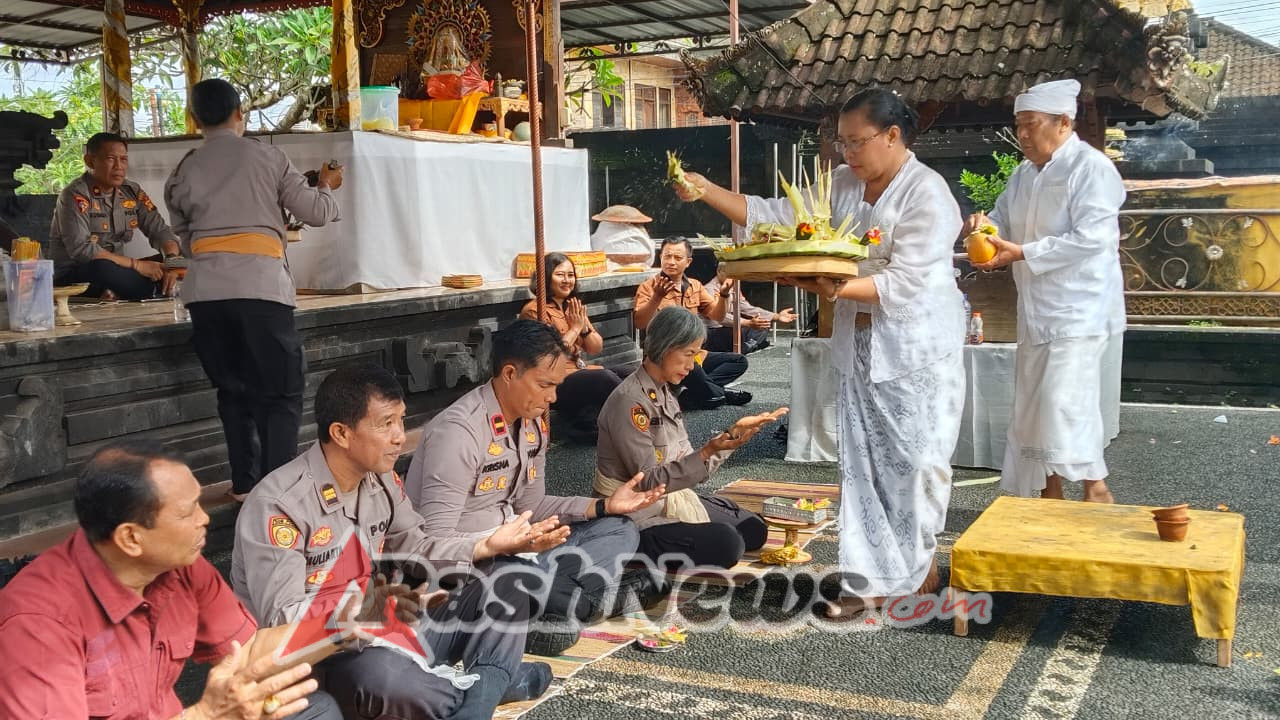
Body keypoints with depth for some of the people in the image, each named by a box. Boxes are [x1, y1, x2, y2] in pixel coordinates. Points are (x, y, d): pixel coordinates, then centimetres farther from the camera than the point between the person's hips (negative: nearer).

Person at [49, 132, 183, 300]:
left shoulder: (132, 191, 5)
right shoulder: (75, 195, -14)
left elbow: (160, 230, 4)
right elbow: (81, 249, -24)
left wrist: (172, 260, -20)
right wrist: (137, 265, -25)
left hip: (116, 269, 7)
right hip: (72, 277, -6)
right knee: (102, 268, -38)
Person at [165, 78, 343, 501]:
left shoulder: (184, 172, 11)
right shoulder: (267, 157, 4)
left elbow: (185, 240, 17)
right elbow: (317, 212, 8)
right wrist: (327, 187, 29)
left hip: (205, 291, 3)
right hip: (260, 287, -3)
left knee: (233, 390, 16)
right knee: (281, 394, 3)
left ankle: (245, 484, 17)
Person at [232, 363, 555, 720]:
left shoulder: (382, 479, 2)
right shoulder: (278, 504, -21)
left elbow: (412, 549, 12)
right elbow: (281, 621, -23)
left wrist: (488, 545, -3)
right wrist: (372, 604, -33)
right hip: (314, 658, -7)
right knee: (382, 674, -40)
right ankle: (493, 681, -12)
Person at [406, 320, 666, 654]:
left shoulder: (533, 423, 4)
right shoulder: (458, 431, -23)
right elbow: (437, 541, -24)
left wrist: (605, 506, 1)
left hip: (510, 545, 9)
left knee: (619, 529, 2)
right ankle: (592, 599, -9)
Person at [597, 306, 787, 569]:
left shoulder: (664, 393, 8)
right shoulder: (630, 401, -21)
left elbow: (687, 464, 5)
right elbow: (648, 481, -23)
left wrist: (735, 432, -1)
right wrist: (708, 452, -32)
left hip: (671, 498, 9)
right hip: (636, 516, -9)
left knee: (753, 529, 8)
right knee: (725, 543, -24)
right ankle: (640, 552, -5)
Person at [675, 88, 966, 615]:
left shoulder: (927, 195, -14)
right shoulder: (841, 184, 8)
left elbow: (905, 283, -21)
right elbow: (776, 216, 6)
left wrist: (838, 289, -31)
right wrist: (707, 191, -5)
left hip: (916, 349, -6)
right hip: (859, 344, 7)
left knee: (913, 458, 1)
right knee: (863, 461, 6)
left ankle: (918, 563, 20)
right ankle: (875, 577, 13)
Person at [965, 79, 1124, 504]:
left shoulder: (1091, 168, -12)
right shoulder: (1025, 174, 13)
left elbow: (1091, 238, -22)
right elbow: (1004, 223, 21)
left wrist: (1022, 253, -23)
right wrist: (984, 226, -3)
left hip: (1078, 310, -9)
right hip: (1037, 310, 9)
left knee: (1063, 401, -15)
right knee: (1034, 406, 11)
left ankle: (1095, 489, 0)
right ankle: (1049, 498, 21)